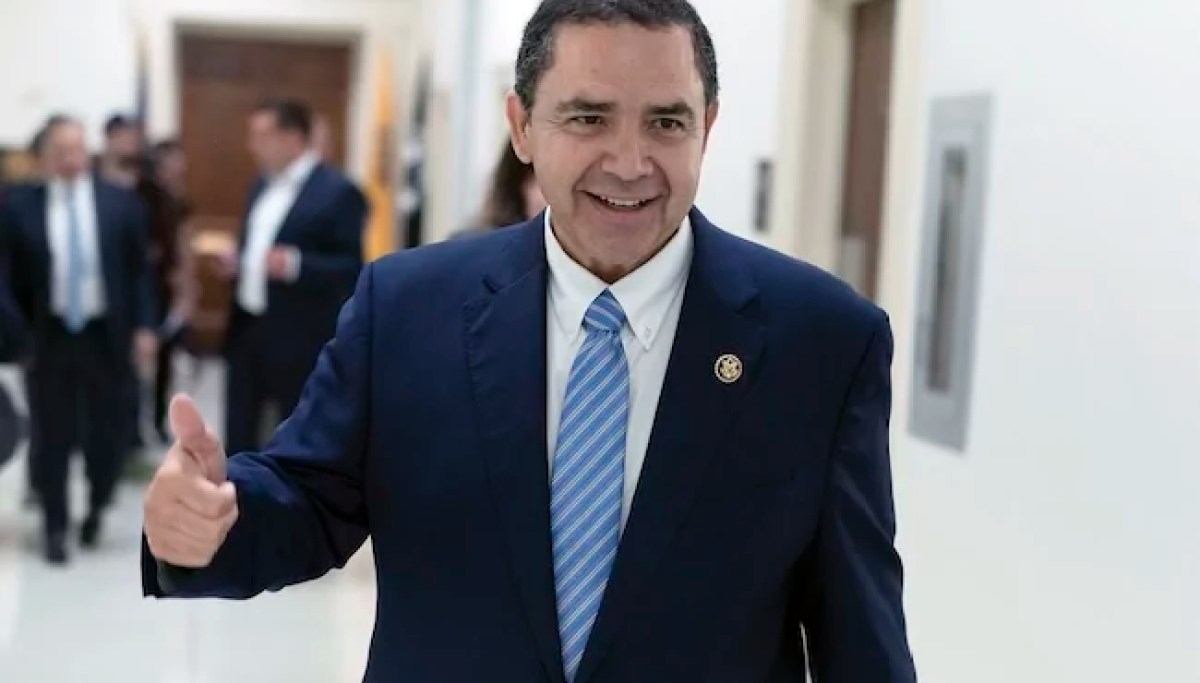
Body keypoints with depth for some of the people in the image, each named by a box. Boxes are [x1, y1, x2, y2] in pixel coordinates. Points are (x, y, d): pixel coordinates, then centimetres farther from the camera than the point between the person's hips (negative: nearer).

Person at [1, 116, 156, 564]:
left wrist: (143, 326, -3)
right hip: (48, 336, -1)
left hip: (105, 334, 1)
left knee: (104, 431, 11)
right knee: (52, 437, 4)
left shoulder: (121, 203, 0)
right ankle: (55, 528, 17)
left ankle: (96, 508, 35)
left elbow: (138, 270, 2)